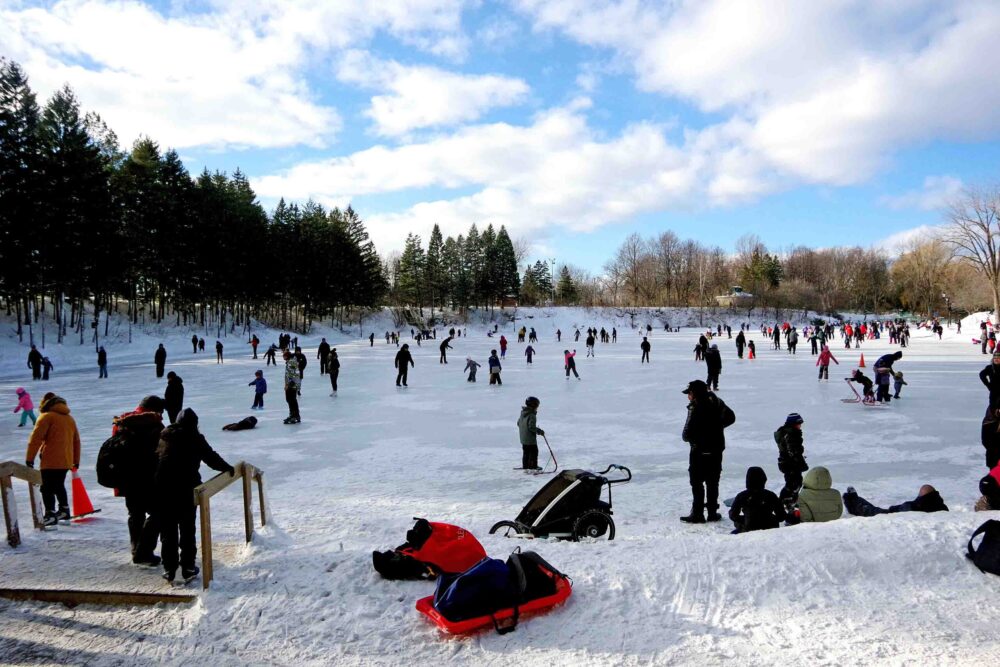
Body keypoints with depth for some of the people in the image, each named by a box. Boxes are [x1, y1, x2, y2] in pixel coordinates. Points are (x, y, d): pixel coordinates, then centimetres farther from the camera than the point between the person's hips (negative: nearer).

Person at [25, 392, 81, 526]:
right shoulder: (69, 418, 18)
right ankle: (64, 510, 29)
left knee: (47, 488, -4)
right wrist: (76, 460, 27)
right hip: (66, 461, 7)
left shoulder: (46, 416, -5)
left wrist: (29, 458, -8)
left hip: (51, 461, -7)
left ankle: (50, 514, -11)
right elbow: (76, 440, 21)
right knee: (59, 485, 22)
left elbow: (35, 438, -12)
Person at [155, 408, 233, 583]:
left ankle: (169, 569, 13)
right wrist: (228, 468, 18)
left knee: (167, 529, 10)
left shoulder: (164, 436, 11)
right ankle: (188, 567, 10)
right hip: (187, 487, -3)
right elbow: (211, 457, 3)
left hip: (162, 487, 3)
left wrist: (156, 480, 23)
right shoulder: (195, 437, 1)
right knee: (187, 528, 8)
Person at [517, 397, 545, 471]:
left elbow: (518, 423, 15)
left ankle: (525, 466, 23)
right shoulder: (532, 415, -21)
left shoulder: (522, 413, 6)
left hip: (523, 438, 9)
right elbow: (531, 427, -26)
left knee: (525, 453, 17)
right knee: (533, 452, 1)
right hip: (530, 438, -9)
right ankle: (533, 467, 0)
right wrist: (539, 431, -14)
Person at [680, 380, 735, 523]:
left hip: (700, 451, -7)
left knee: (697, 482, 3)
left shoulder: (695, 408, -21)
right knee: (713, 482, 16)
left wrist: (685, 436, -2)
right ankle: (713, 512, 21)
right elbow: (730, 417, 12)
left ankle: (697, 514, 5)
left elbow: (688, 434, -23)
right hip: (716, 448, 7)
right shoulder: (716, 402, 2)